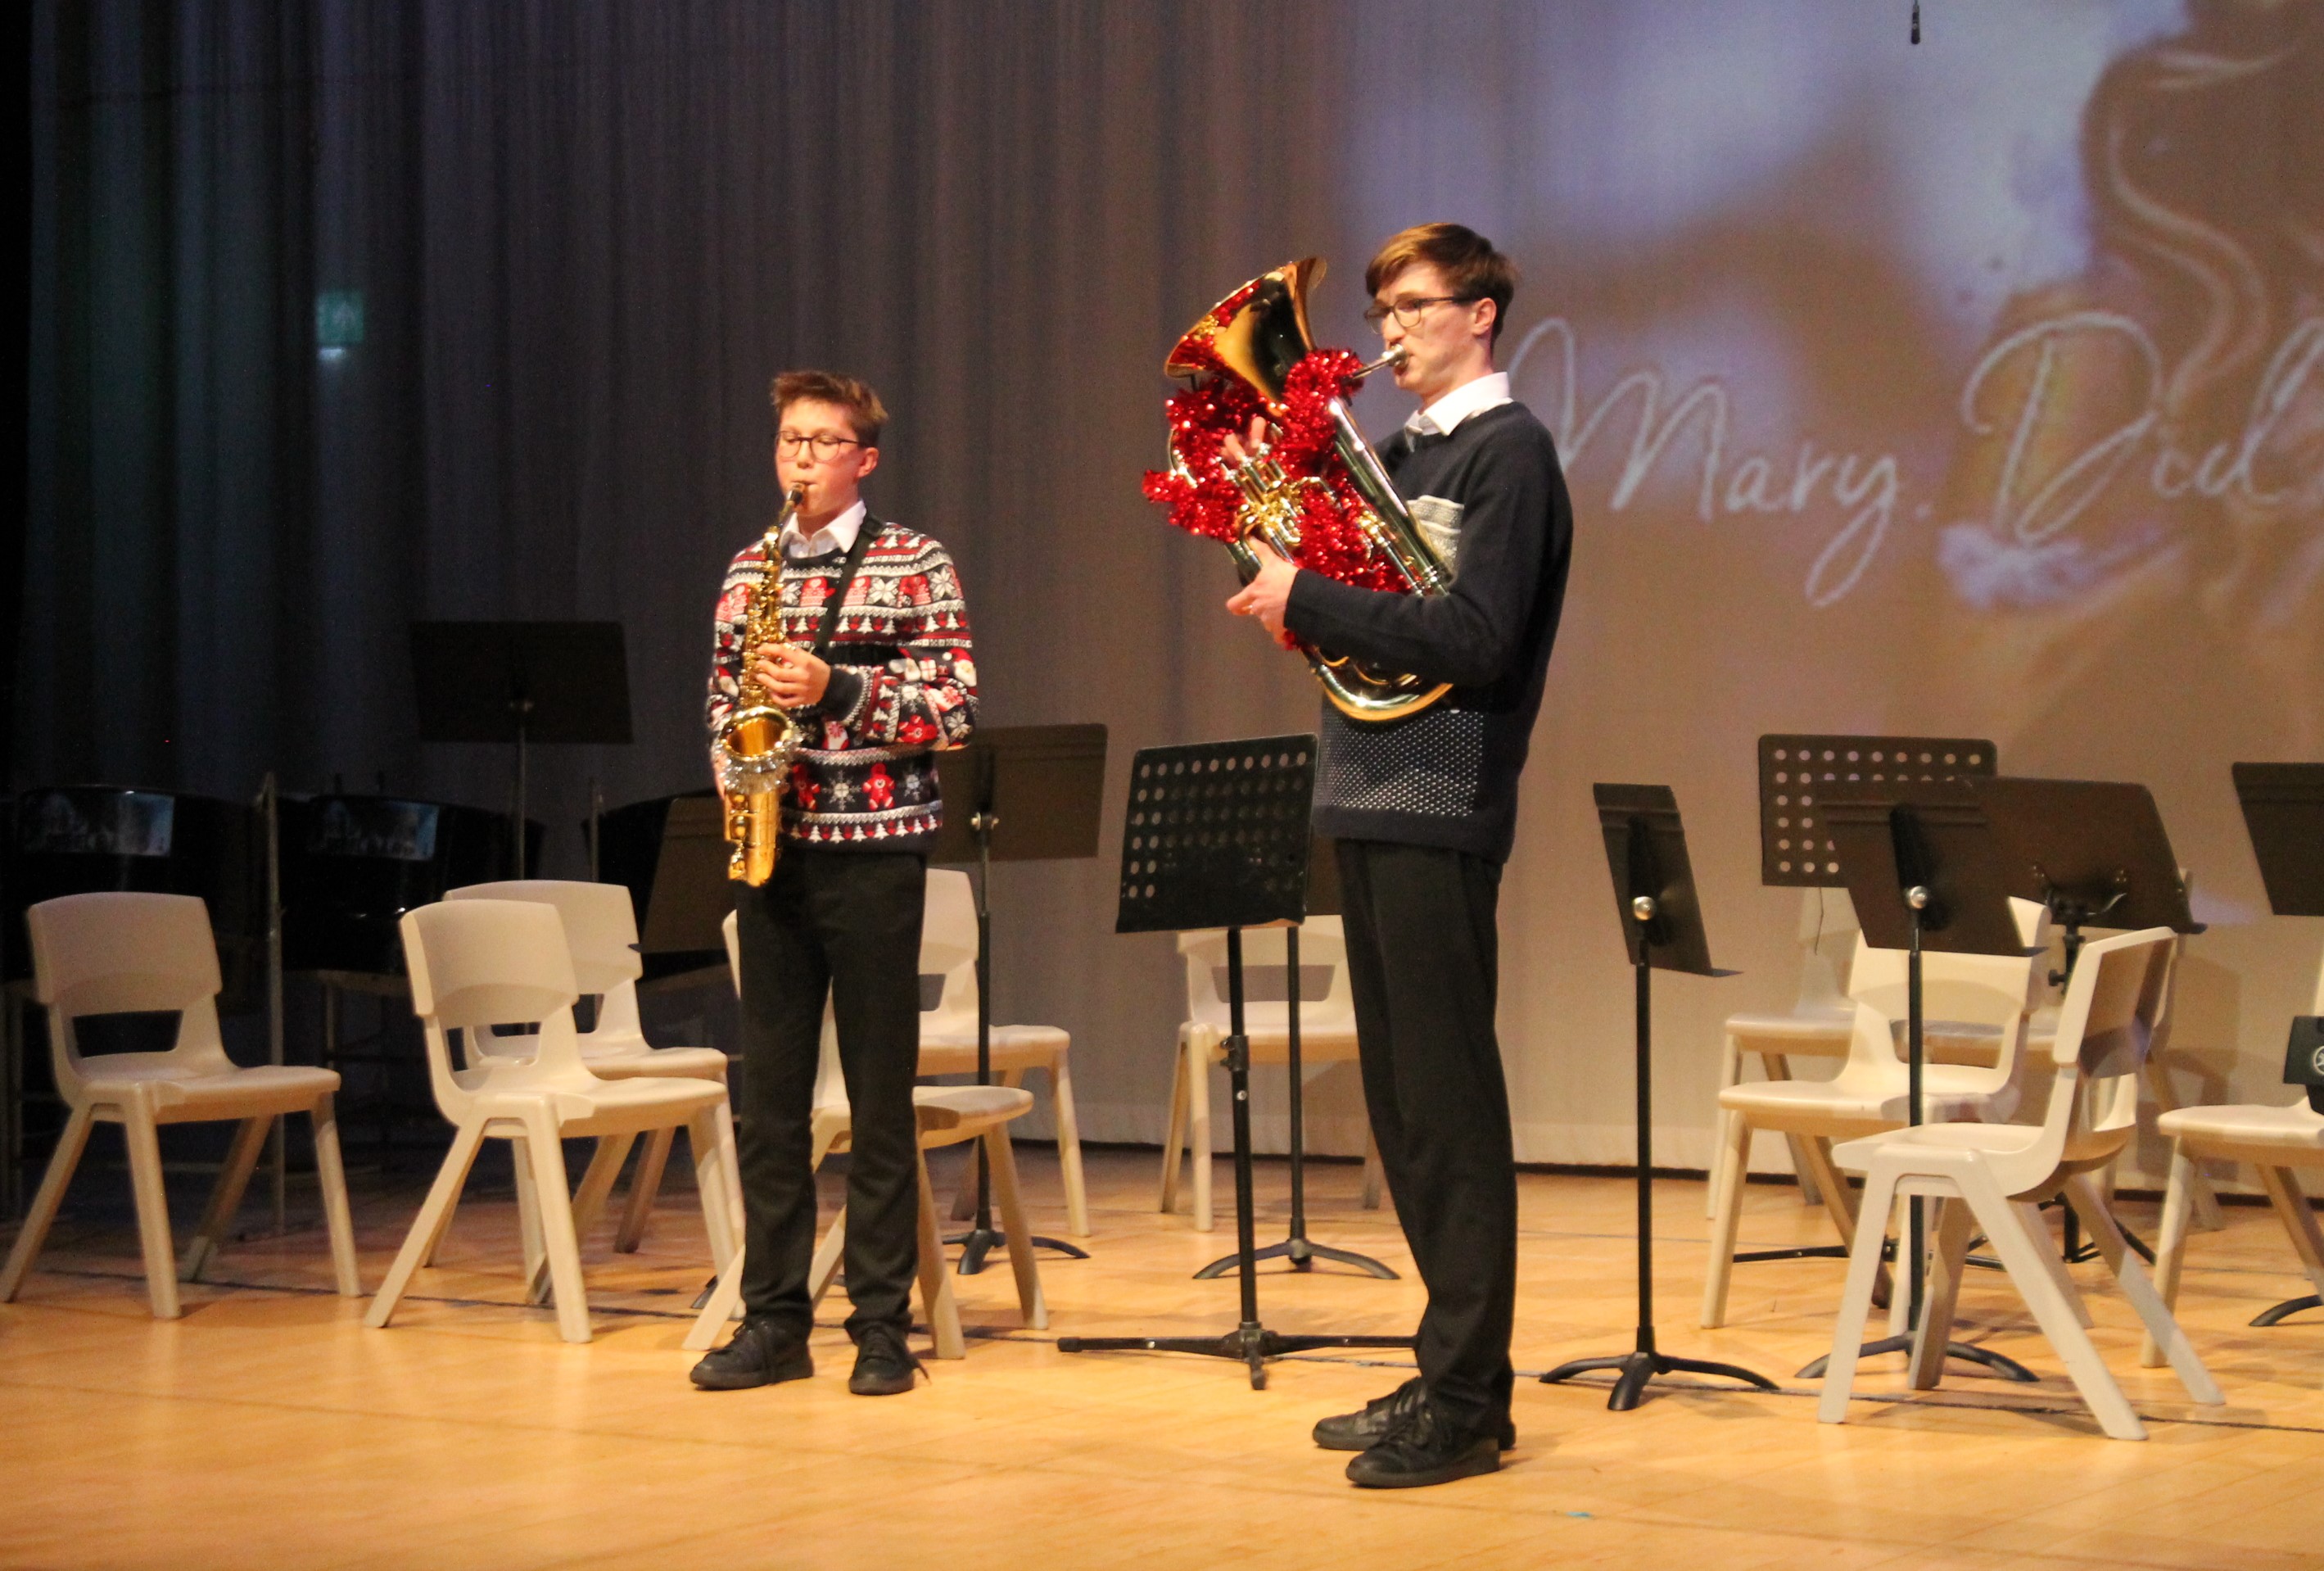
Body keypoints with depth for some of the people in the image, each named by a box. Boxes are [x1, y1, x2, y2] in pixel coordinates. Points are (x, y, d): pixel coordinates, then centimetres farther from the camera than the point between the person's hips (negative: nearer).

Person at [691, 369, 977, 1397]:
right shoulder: (750, 569, 13)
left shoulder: (914, 564, -1)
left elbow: (955, 708, -7)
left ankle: (882, 1324, 6)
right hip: (770, 847, 4)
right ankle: (773, 1320, 11)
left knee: (879, 1097, 0)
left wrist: (838, 688, -17)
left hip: (872, 848, -4)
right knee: (768, 1093, 5)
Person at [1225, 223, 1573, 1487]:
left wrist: (1310, 602, -16)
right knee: (1401, 1102, 12)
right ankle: (1448, 1375, 19)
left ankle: (1468, 1401, -2)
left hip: (1440, 805, -9)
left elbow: (1474, 640, -19)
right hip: (1370, 802, 9)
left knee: (1448, 1104, -6)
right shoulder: (1403, 452, 18)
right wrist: (1290, 581, 1)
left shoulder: (1506, 450, -8)